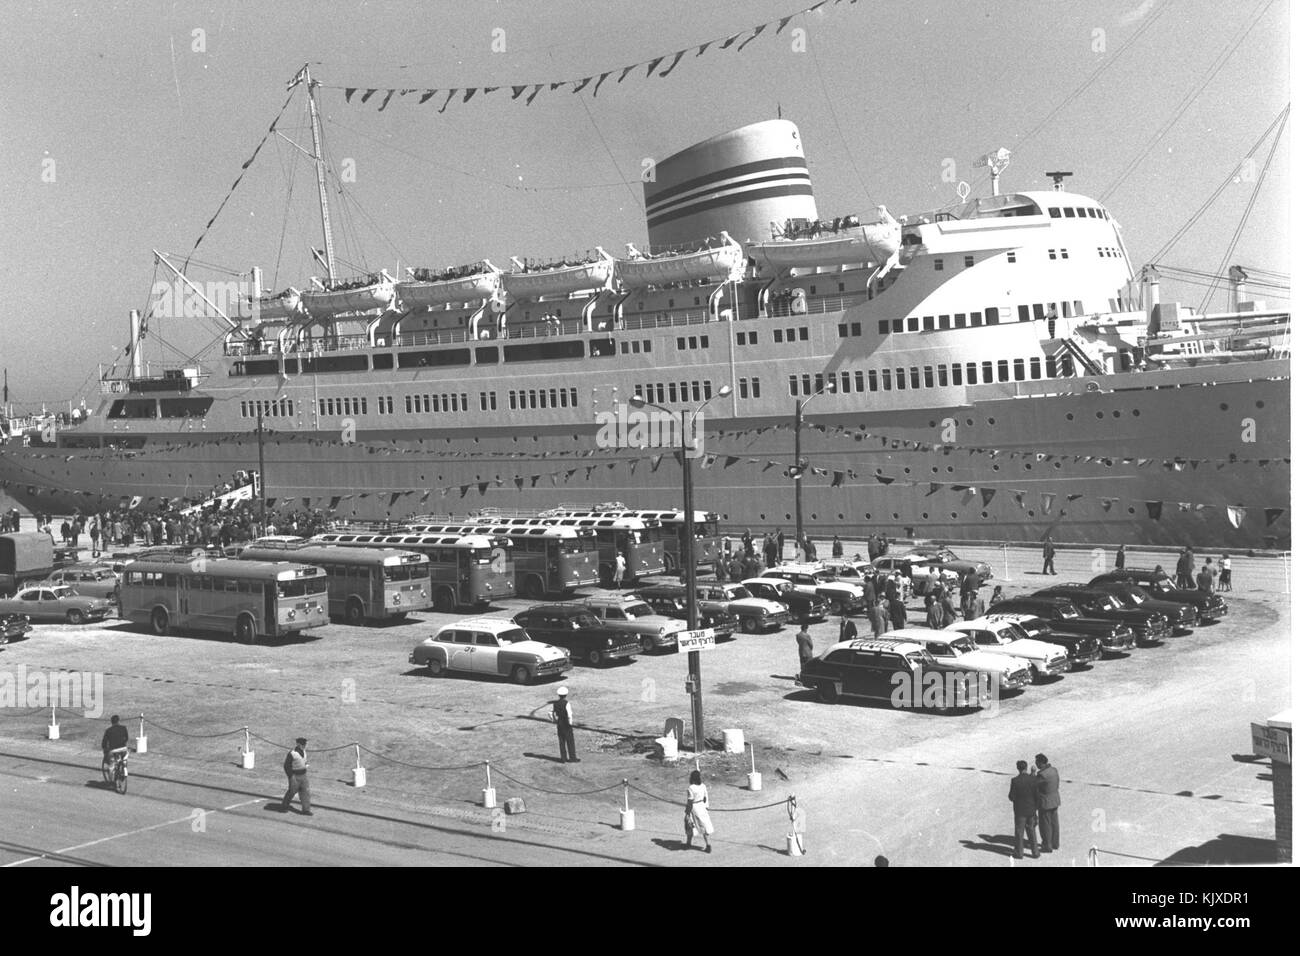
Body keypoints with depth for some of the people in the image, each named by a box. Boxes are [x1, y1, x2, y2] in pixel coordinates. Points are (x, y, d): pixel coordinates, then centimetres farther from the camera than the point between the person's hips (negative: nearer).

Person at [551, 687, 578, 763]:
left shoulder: (555, 703, 0)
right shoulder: (567, 704, -19)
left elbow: (551, 713, 8)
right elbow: (569, 715, -22)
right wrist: (570, 723, -9)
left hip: (559, 724, 6)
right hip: (566, 725, -6)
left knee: (562, 742, 12)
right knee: (570, 742, 5)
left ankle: (563, 758, 15)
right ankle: (572, 758, 10)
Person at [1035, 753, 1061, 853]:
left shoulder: (1042, 774, -29)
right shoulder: (1054, 770, -3)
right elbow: (1057, 785, 8)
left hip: (1045, 803, -8)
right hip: (1055, 801, 8)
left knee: (1045, 825, 7)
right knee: (1054, 823, 19)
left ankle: (1047, 847, 17)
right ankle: (1055, 844, 31)